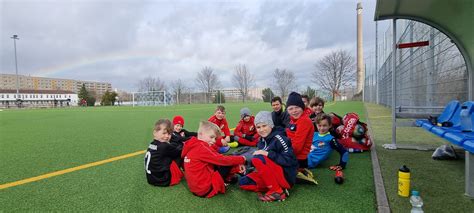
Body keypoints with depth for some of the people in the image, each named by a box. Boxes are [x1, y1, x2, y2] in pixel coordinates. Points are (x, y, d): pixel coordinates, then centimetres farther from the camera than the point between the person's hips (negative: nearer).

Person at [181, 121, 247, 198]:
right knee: (229, 164, -3)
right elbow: (222, 160, -18)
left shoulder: (193, 146, 10)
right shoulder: (201, 147, -19)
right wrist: (241, 159, -4)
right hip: (205, 189, -9)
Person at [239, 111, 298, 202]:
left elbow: (290, 160, -22)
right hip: (270, 176, 8)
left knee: (258, 159, -26)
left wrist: (268, 154, -25)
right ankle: (275, 186, -3)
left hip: (286, 176, -8)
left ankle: (277, 191, -15)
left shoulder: (278, 138, -14)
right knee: (243, 183, -2)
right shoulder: (261, 141, 7)